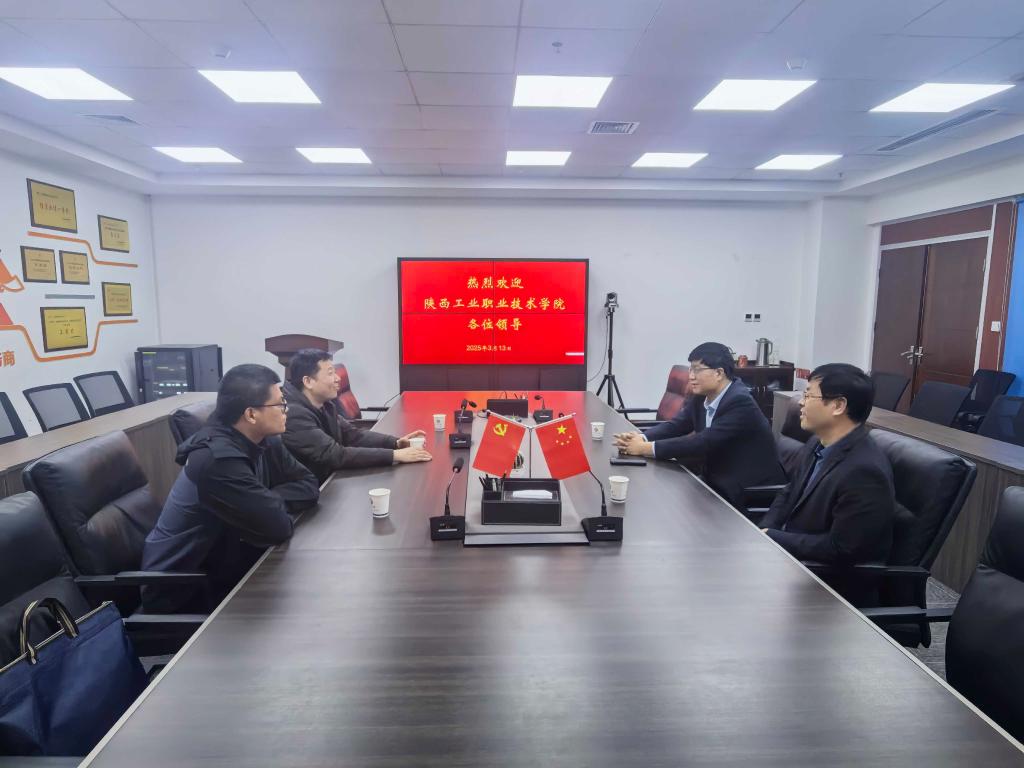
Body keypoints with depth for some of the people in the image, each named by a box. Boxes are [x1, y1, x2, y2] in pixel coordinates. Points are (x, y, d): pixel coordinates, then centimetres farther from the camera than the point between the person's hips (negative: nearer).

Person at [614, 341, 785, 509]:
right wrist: (641, 438, -21)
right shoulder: (701, 396, -1)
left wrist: (647, 448, -29)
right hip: (719, 483, 7)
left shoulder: (740, 402, -25)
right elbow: (676, 425, -2)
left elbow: (703, 442, -30)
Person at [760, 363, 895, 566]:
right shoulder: (817, 445, 1)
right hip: (790, 552, 7)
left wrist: (771, 537, -18)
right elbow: (788, 496, 13)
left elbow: (841, 549, -24)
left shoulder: (865, 471, -26)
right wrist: (764, 531, -5)